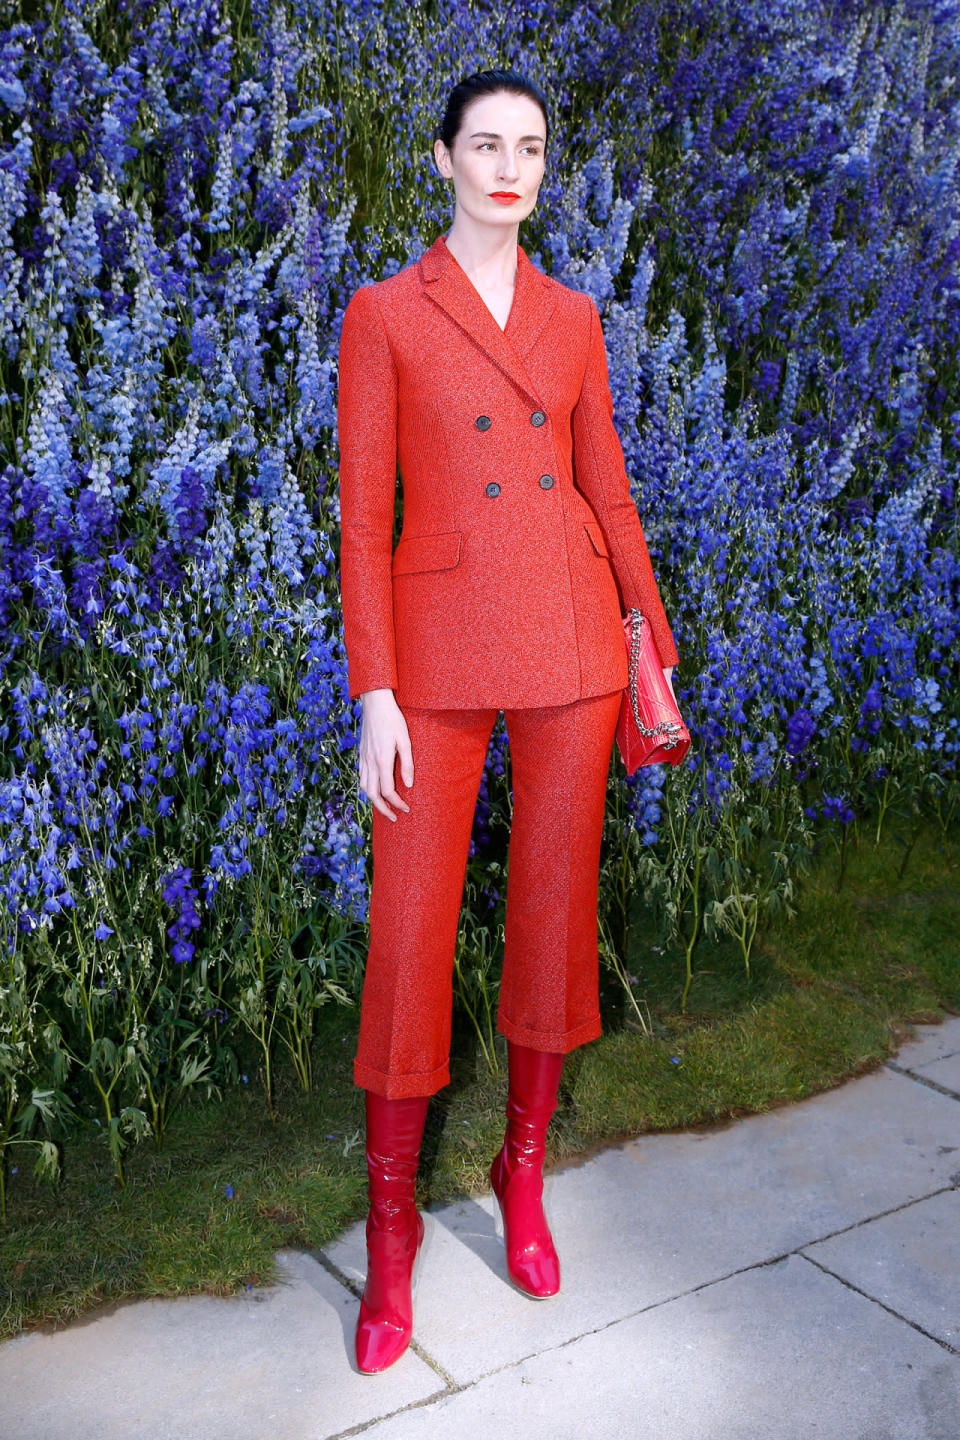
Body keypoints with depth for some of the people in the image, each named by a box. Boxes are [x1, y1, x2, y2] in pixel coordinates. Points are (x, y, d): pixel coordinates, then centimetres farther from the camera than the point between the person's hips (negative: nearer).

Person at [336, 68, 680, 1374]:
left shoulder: (573, 318, 11)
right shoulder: (385, 313, 0)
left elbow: (607, 491, 12)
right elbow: (362, 514, -5)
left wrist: (653, 654, 10)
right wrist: (373, 695, -11)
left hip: (570, 640, 3)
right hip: (440, 647, -3)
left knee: (555, 911, 9)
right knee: (409, 933, -1)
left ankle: (524, 1172, 30)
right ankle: (391, 1227, 17)